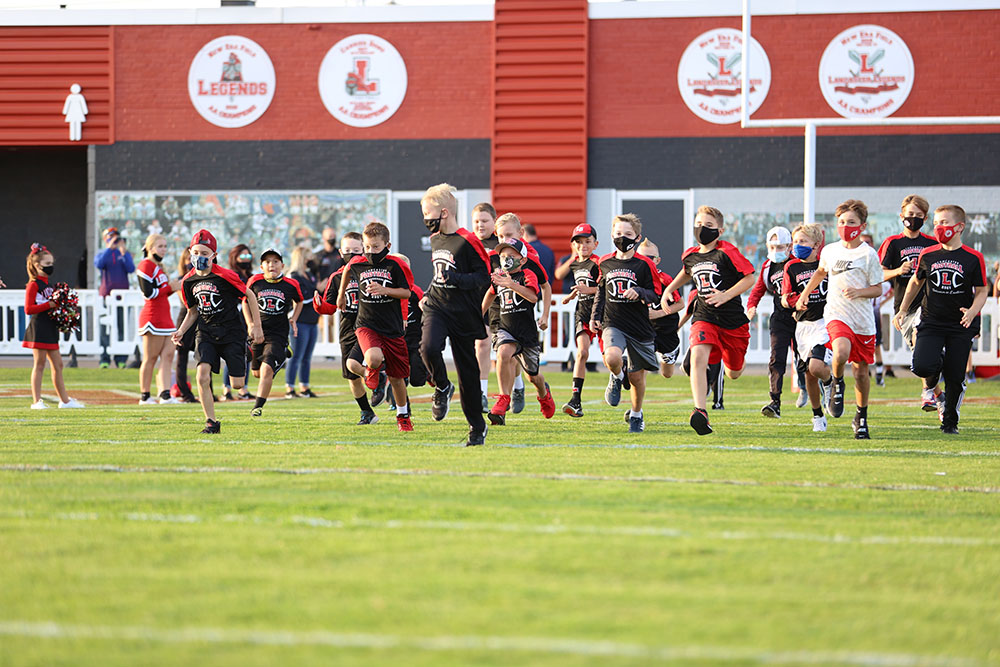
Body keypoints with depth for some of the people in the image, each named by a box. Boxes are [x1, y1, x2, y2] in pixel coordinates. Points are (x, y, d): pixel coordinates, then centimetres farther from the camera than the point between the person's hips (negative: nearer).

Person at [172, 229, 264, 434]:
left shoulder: (225, 276, -14)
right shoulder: (189, 282, 3)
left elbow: (249, 297, -2)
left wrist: (256, 326, -1)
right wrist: (181, 331, 2)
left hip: (231, 332, -4)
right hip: (206, 333, 4)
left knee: (237, 384, -5)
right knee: (203, 376, -18)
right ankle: (211, 422, -8)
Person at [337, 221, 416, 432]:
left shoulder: (395, 265, -7)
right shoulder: (357, 264, 1)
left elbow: (406, 293, -4)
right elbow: (347, 272, 24)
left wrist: (384, 290, -20)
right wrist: (341, 294, 35)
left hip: (392, 328, 0)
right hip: (366, 325, 0)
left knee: (396, 377, 8)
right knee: (374, 358, -31)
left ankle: (403, 415, 31)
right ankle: (370, 370, 8)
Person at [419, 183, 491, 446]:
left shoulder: (468, 242, -12)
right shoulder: (435, 239, 11)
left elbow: (484, 276, -13)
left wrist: (457, 279, -26)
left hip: (463, 315, -5)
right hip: (436, 307, 5)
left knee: (467, 370, 2)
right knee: (428, 347, -26)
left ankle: (477, 427, 17)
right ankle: (442, 389, 2)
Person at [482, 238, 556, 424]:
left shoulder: (527, 276, -10)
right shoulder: (498, 277, 5)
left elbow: (533, 297, -31)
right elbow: (491, 293, 29)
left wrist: (511, 284, -44)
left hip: (527, 331, -2)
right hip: (506, 329, 2)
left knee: (532, 376, 14)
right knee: (503, 353, -32)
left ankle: (544, 393, 51)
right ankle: (503, 400, -30)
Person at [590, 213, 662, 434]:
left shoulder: (644, 265, -5)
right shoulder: (605, 263, 7)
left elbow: (655, 294, -3)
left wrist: (639, 293, -22)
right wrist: (595, 316, 17)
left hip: (639, 326, -1)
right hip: (613, 324, 1)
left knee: (637, 376, 8)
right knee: (612, 357, -30)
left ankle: (636, 415, 32)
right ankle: (617, 378, 6)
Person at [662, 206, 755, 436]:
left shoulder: (727, 252, -12)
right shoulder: (690, 255, 5)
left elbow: (749, 278, -11)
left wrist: (726, 295, -20)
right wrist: (669, 290, 20)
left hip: (732, 319, -2)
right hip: (704, 317, 2)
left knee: (734, 373, 13)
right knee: (698, 357, -27)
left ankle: (739, 361, 54)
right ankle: (700, 412, -34)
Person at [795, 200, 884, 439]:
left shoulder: (868, 255, -4)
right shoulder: (829, 251, 7)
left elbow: (878, 289, -1)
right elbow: (821, 272, 29)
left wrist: (859, 292, -19)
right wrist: (805, 294, 25)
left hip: (863, 320, -1)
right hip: (836, 315, 1)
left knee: (861, 371, 7)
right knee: (841, 352, -30)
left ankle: (861, 418, 26)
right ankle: (837, 385, 1)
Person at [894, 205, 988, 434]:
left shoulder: (973, 258, -6)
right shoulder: (927, 255, 2)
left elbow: (982, 290, 0)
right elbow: (916, 282, 18)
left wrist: (972, 311, -18)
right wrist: (902, 310, 15)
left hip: (961, 326, -1)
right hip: (931, 322, 1)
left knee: (955, 379, -1)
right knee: (922, 367, -20)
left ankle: (949, 421, 21)